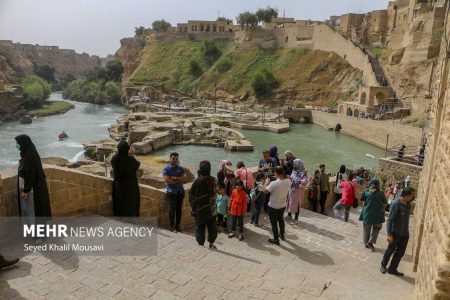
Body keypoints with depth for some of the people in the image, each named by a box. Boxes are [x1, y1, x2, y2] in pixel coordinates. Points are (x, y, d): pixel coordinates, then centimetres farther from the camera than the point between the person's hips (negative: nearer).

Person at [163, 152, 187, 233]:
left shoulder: (180, 168, 8)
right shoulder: (166, 169, -3)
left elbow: (185, 178, -4)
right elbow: (167, 180, -16)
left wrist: (175, 178, -15)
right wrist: (179, 181, -10)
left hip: (180, 191, 4)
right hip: (171, 191, -3)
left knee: (179, 209, 6)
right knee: (172, 208, -4)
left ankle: (178, 225, 17)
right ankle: (172, 226, 8)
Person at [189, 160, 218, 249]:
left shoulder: (198, 181, -18)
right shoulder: (213, 180, -7)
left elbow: (191, 195, -11)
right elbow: (215, 193, 3)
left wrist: (193, 206, 1)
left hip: (200, 209, -3)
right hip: (212, 209, 4)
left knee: (200, 227, 12)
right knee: (212, 226, 18)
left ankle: (201, 243, 19)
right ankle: (211, 243, 26)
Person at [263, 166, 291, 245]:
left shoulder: (274, 183, -29)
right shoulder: (288, 181, -13)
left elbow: (265, 191, -17)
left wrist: (266, 182, -3)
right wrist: (281, 177, 11)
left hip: (273, 207, -6)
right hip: (283, 205, 6)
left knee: (274, 223, 11)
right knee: (281, 220, 27)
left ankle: (276, 239, 21)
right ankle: (282, 235, 45)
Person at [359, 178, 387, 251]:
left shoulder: (366, 192, -7)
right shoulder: (381, 193, -9)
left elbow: (361, 199, 5)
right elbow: (384, 204, -3)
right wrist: (383, 211, 13)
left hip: (367, 213, 1)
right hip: (377, 214, -1)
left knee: (366, 229, 15)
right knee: (376, 228, 18)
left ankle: (366, 243, 24)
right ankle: (371, 242, 6)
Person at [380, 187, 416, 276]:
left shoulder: (408, 204, 2)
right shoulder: (397, 203, -20)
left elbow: (406, 218, 13)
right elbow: (390, 219, -20)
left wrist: (407, 231, 15)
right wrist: (389, 234, -21)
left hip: (405, 233, 7)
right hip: (396, 232, -7)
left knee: (400, 252, 11)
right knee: (391, 250, 8)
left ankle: (392, 269, 24)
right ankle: (383, 265, 29)